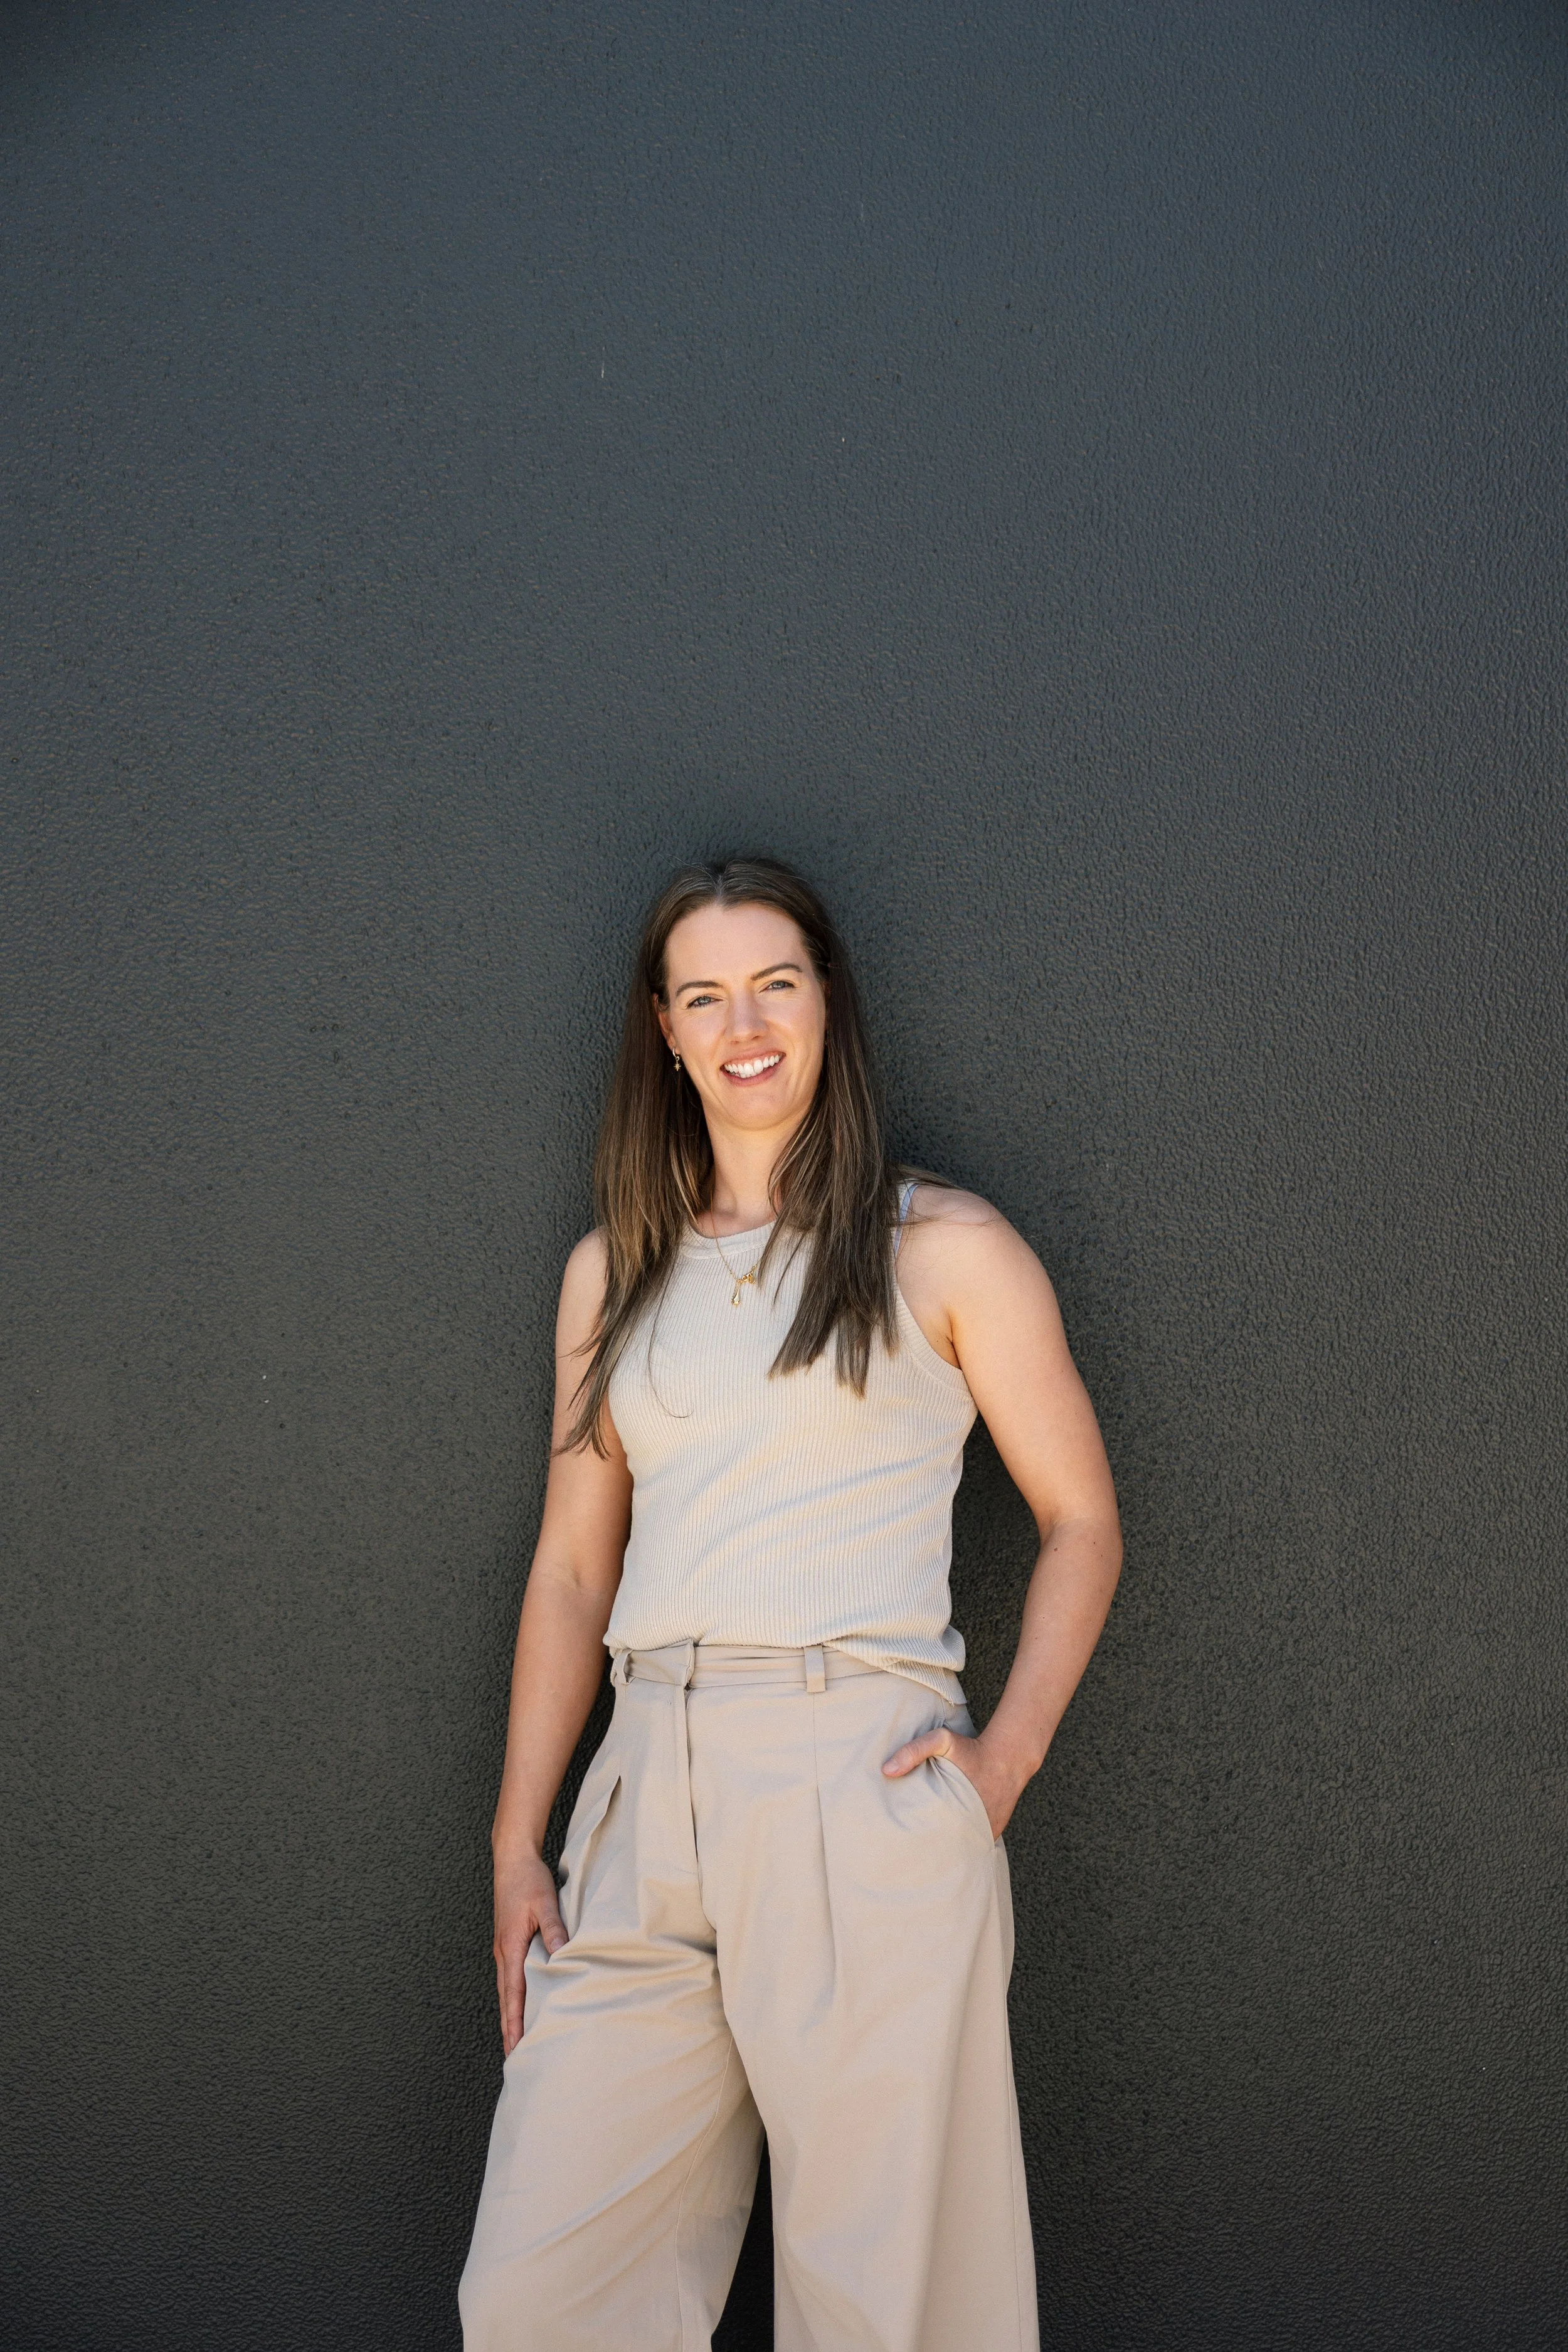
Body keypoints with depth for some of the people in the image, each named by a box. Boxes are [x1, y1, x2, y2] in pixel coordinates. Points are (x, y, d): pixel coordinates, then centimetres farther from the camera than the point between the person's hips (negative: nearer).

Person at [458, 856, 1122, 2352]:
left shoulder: (942, 1250, 4)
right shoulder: (614, 1273, 15)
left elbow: (1081, 1521, 7)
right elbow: (571, 1570, 16)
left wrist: (1005, 1760, -6)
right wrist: (516, 1848, 10)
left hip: (862, 1794, -3)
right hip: (648, 1796, 4)